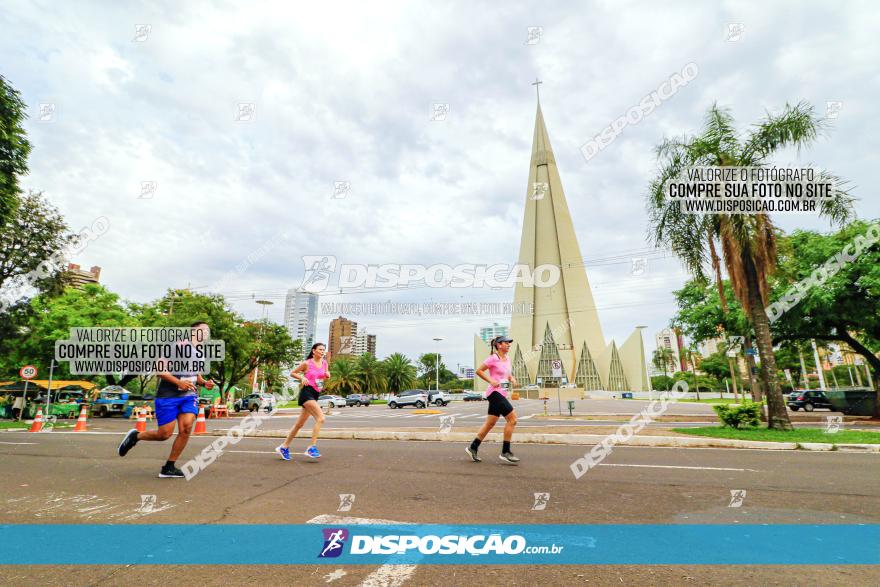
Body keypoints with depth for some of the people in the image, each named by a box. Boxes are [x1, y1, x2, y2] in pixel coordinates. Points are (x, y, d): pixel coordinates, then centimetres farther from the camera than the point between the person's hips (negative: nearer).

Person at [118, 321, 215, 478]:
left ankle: (169, 467, 3)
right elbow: (159, 369, -14)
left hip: (189, 396, 6)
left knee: (186, 429, -12)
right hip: (168, 396, -5)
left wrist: (204, 382, 7)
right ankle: (135, 436, 31)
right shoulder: (176, 346, -9)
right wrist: (178, 382, -22)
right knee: (164, 434, -1)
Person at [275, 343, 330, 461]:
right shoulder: (307, 363, -5)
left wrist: (327, 374, 1)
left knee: (300, 424, 14)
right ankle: (312, 448, -17)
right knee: (320, 418, -21)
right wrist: (302, 377, -12)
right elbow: (292, 373, 5)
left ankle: (284, 447, 27)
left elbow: (327, 375, 23)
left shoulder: (324, 363, 10)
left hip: (315, 394, 7)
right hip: (307, 392, -7)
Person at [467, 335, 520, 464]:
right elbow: (479, 371, -9)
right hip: (495, 392, -9)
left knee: (490, 423, 12)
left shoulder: (507, 359, 14)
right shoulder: (493, 358, -11)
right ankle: (505, 452, -4)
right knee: (512, 419, -12)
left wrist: (512, 379, 5)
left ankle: (473, 447, 23)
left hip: (502, 394, 9)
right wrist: (491, 381, -18)